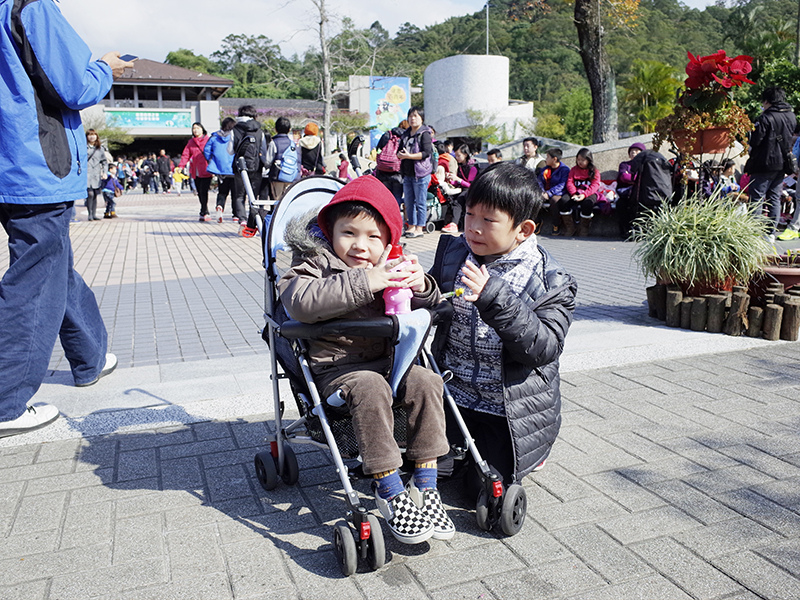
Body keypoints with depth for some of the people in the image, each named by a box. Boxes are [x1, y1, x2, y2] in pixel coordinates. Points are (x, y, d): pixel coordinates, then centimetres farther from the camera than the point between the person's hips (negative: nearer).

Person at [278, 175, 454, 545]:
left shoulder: (390, 270, 11)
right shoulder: (316, 263, -3)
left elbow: (430, 311, 15)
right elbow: (300, 302, -25)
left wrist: (422, 289, -11)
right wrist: (362, 283, -30)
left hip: (385, 360, 5)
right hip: (335, 367, -4)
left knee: (425, 381, -19)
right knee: (370, 388, -32)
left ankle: (425, 487, -11)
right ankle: (390, 493, -21)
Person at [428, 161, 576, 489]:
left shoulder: (549, 281, -16)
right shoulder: (453, 253, -4)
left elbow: (544, 348, -25)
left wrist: (495, 299, -37)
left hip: (511, 411, -4)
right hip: (453, 398, 4)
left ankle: (528, 452, 34)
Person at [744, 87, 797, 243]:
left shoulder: (766, 118, -15)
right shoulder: (792, 117, 8)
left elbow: (755, 141, -15)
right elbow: (792, 139, 15)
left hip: (765, 165, -7)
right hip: (782, 165, 7)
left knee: (757, 199, -3)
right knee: (775, 198, 12)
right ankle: (771, 233, 14)